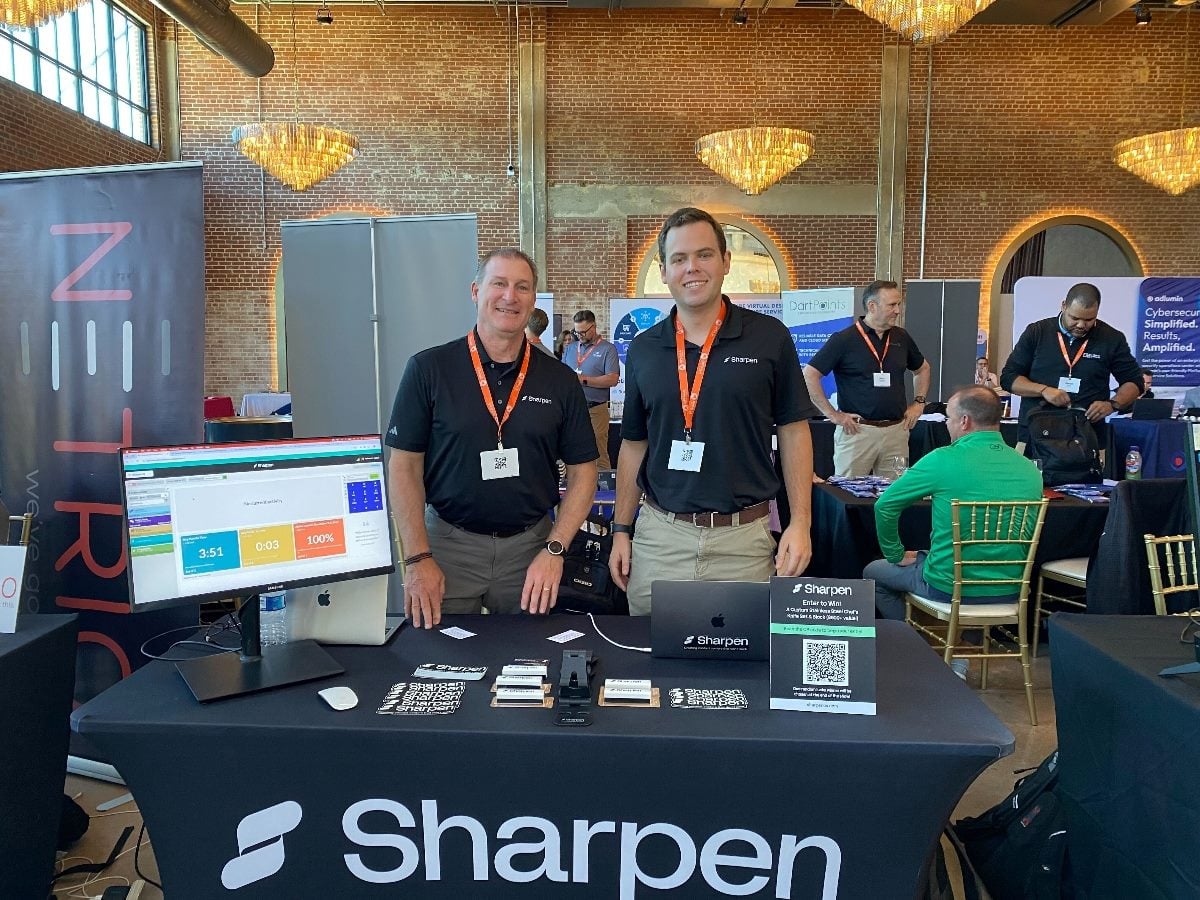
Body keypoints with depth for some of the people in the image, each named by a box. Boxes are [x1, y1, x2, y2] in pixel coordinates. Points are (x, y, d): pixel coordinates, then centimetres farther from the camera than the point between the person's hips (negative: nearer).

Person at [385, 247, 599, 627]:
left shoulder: (560, 381, 1)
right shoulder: (429, 369, -5)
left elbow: (582, 471, 3)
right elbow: (404, 466, -4)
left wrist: (554, 549, -8)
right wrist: (418, 559, -10)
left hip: (530, 544, 2)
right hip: (449, 542, -1)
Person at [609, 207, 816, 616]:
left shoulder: (770, 338, -2)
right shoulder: (643, 349, 5)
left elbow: (793, 432, 2)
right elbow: (633, 444, 11)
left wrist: (801, 522, -4)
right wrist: (620, 529, 7)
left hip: (744, 536, -2)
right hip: (658, 535, 2)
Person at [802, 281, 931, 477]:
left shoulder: (901, 337, 10)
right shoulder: (844, 339, -6)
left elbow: (922, 369, 28)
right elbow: (809, 375, -10)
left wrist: (918, 402, 14)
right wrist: (833, 414, -11)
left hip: (897, 430, 5)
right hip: (857, 430, -5)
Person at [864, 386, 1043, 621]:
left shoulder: (943, 460, -16)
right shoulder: (1030, 470, -1)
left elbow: (885, 505, -9)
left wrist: (896, 555, 5)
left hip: (949, 588, -5)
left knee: (873, 573, 20)